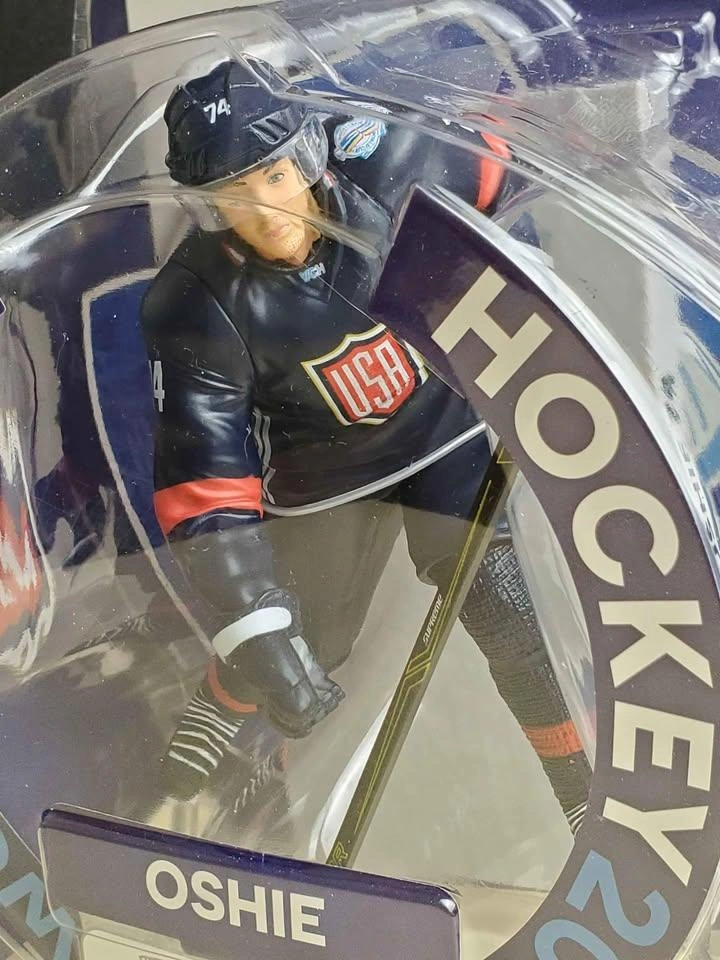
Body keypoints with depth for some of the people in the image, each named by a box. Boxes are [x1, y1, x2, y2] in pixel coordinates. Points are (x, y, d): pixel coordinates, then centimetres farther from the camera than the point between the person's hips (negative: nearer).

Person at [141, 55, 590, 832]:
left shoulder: (377, 163, -23)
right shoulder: (194, 307, -25)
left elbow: (492, 179, -2)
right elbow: (204, 479, -28)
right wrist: (254, 631, -33)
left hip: (446, 427, 1)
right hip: (325, 470, 0)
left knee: (509, 611, -1)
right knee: (304, 638, 10)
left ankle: (586, 787, 23)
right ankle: (219, 708, 46)